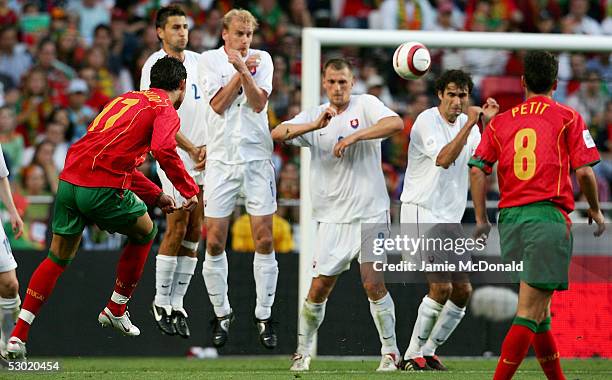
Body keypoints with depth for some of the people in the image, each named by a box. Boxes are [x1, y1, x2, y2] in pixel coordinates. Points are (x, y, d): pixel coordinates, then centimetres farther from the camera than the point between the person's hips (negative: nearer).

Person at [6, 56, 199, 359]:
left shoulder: (127, 99, 30)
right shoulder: (165, 108, 5)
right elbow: (163, 150, -16)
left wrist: (156, 195, 33)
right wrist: (190, 190, -6)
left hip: (70, 179, 7)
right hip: (104, 186, -7)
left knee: (58, 258, 15)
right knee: (144, 232, 21)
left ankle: (18, 334, 6)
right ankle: (116, 310, 26)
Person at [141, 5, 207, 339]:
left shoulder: (198, 61, 13)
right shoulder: (154, 65, -4)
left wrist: (208, 146, 0)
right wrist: (191, 148, -10)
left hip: (204, 156, 5)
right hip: (175, 157, -5)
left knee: (194, 233, 3)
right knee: (177, 228, -9)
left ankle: (177, 304, 7)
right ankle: (162, 303, 2)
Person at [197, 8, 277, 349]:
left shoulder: (262, 59, 4)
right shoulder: (209, 60, 2)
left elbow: (258, 103, -7)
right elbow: (218, 105, -8)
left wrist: (243, 69, -18)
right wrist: (241, 70, -10)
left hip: (257, 157, 0)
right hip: (221, 159, 0)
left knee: (264, 241, -4)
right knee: (215, 243, -2)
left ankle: (264, 317, 4)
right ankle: (222, 314, 13)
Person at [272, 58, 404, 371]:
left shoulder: (365, 105, 1)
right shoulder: (314, 116, 9)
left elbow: (396, 123, -17)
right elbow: (277, 133, -6)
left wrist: (354, 136, -23)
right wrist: (315, 125, -21)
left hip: (370, 213, -3)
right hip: (332, 216, 3)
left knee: (373, 283, -11)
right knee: (319, 288, 2)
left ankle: (390, 351, 1)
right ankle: (303, 351, 17)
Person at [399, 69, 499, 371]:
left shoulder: (468, 124, 11)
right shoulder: (427, 120, -10)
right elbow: (444, 159, -25)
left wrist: (489, 123, -9)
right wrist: (470, 124, -27)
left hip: (450, 218, 8)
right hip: (421, 213, -8)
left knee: (463, 291, 3)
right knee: (441, 287, -18)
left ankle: (428, 352, 15)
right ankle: (412, 356, -9)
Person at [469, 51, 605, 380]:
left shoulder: (500, 122, 13)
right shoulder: (567, 118, 3)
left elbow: (477, 170, 4)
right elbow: (584, 171, -3)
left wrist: (481, 219, 10)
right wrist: (595, 209, 14)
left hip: (510, 218, 5)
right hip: (548, 215, -5)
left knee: (539, 311, 17)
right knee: (529, 313, -9)